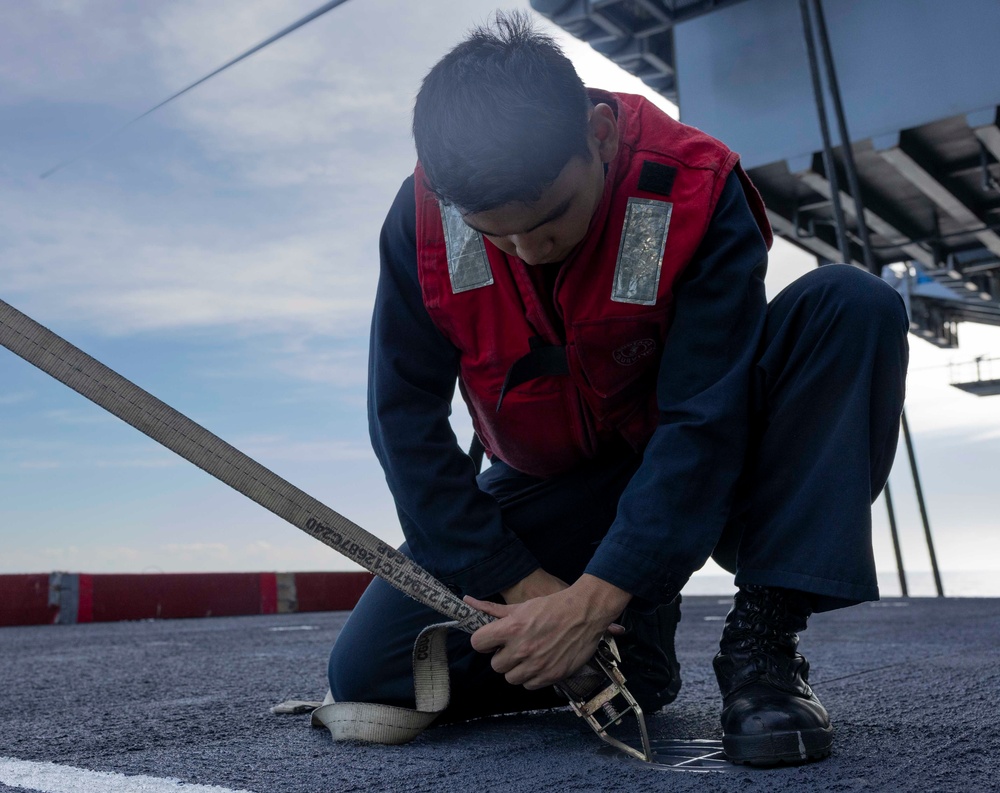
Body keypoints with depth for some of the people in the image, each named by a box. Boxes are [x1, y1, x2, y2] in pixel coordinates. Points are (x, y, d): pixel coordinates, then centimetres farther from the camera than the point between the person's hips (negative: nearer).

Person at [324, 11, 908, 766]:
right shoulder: (422, 221, -17)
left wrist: (596, 597, -34)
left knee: (853, 305, -27)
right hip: (545, 492, 2)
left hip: (695, 475, -1)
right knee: (366, 671, -14)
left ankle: (763, 640, -24)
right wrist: (515, 582, -21)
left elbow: (705, 422, -28)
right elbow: (406, 421, -14)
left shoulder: (694, 192, -24)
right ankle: (635, 642, 5)